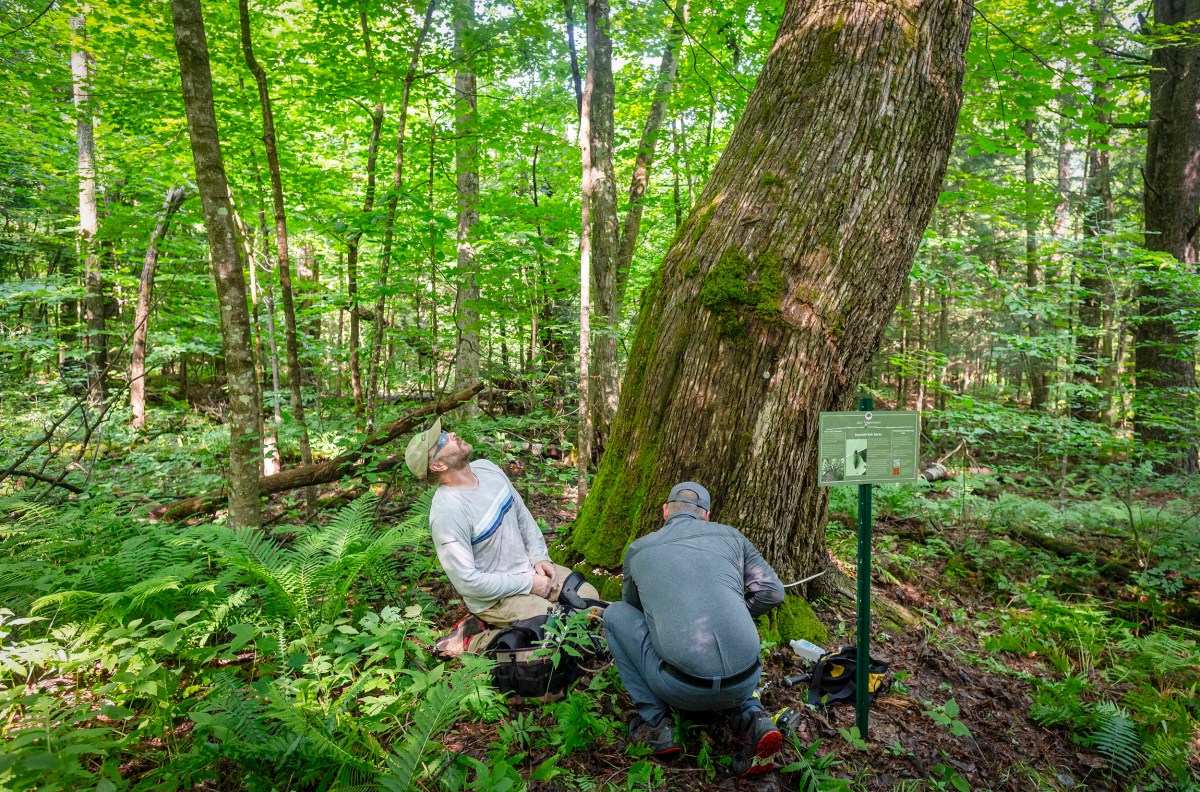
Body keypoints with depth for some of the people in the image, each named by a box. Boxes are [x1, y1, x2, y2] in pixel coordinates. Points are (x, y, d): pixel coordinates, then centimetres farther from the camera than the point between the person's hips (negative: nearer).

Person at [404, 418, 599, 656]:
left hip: (528, 568, 8)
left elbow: (522, 514, 9)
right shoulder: (447, 511, -28)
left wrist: (539, 557, -3)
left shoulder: (486, 468, -4)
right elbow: (467, 582, -26)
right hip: (493, 595, -8)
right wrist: (528, 584, -19)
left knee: (591, 597, 10)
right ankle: (477, 637, -3)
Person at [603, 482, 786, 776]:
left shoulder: (638, 549, 14)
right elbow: (773, 592, 13)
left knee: (615, 614, 19)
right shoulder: (730, 536, 15)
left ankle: (654, 722, 14)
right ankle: (751, 717, 10)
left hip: (684, 690, -3)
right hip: (745, 683, 3)